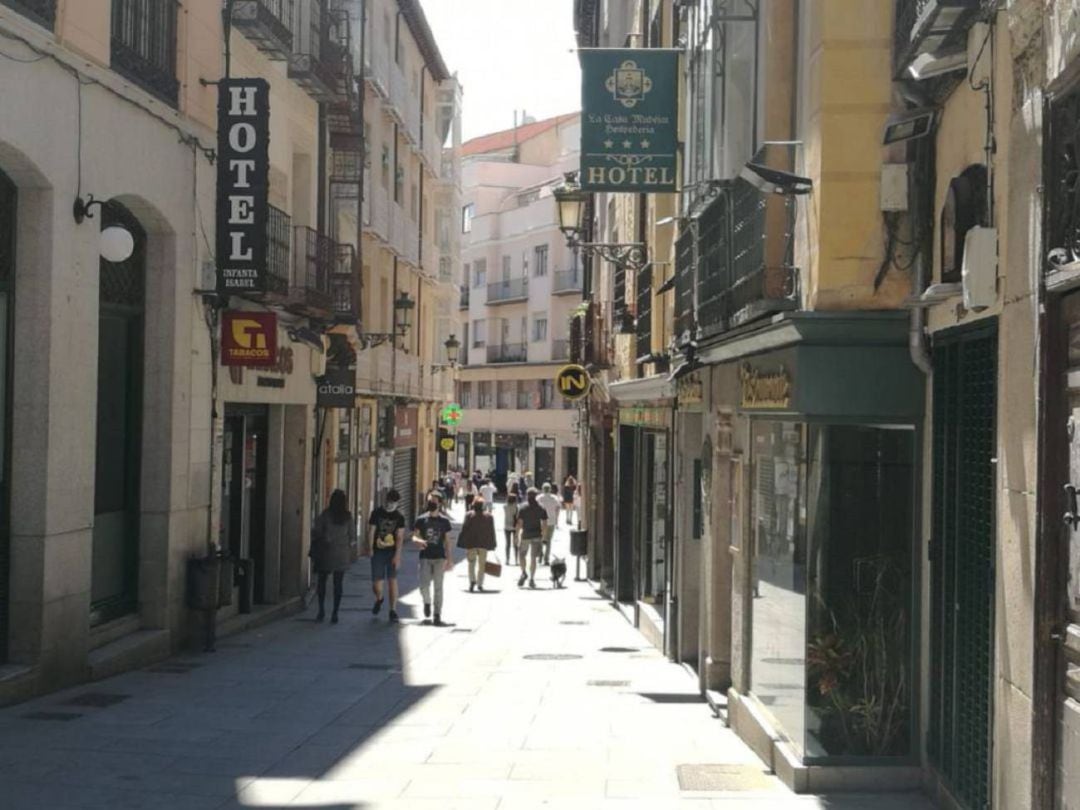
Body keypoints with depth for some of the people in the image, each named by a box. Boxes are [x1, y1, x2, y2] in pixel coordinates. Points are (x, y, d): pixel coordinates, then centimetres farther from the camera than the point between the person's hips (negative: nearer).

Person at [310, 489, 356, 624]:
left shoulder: (325, 515, -9)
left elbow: (316, 533, -6)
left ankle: (321, 610, 6)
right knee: (338, 584, 7)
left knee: (322, 582, 12)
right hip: (342, 556, 2)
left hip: (326, 553, -2)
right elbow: (352, 538, 1)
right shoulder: (348, 518, -3)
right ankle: (335, 613, 4)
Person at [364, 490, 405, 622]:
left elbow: (399, 537, -4)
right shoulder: (377, 513, 1)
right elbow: (372, 532, 1)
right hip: (378, 552, 0)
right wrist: (370, 548, -10)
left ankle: (393, 610, 4)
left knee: (392, 580, -3)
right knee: (376, 583, -3)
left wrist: (397, 554, -14)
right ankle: (379, 599, 31)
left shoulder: (399, 517, 1)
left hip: (392, 552, 0)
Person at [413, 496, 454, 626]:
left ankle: (437, 615, 3)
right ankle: (427, 602, 25)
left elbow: (446, 541, 9)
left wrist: (449, 559, 5)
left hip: (439, 557, 0)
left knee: (438, 587, -1)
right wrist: (418, 541, -22)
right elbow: (414, 536, 2)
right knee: (424, 586, -7)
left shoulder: (444, 521, 5)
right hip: (425, 557, 0)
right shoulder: (421, 520, 3)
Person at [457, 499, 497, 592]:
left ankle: (472, 580, -11)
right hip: (484, 544, 1)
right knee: (481, 564, 8)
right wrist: (492, 545, 13)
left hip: (471, 543, -1)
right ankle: (480, 584, 7)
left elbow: (464, 529, -5)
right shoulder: (489, 516, 3)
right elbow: (492, 531, 7)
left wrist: (463, 543, 0)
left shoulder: (469, 515, -4)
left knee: (471, 563, 8)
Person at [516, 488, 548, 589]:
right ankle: (531, 579, 2)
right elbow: (545, 525, 0)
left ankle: (523, 572, -1)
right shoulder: (541, 509, 1)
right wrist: (543, 535, 11)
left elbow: (519, 524, -9)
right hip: (537, 536, 2)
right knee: (533, 558, 5)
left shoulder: (522, 509, -5)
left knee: (521, 554, 16)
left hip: (525, 535, -2)